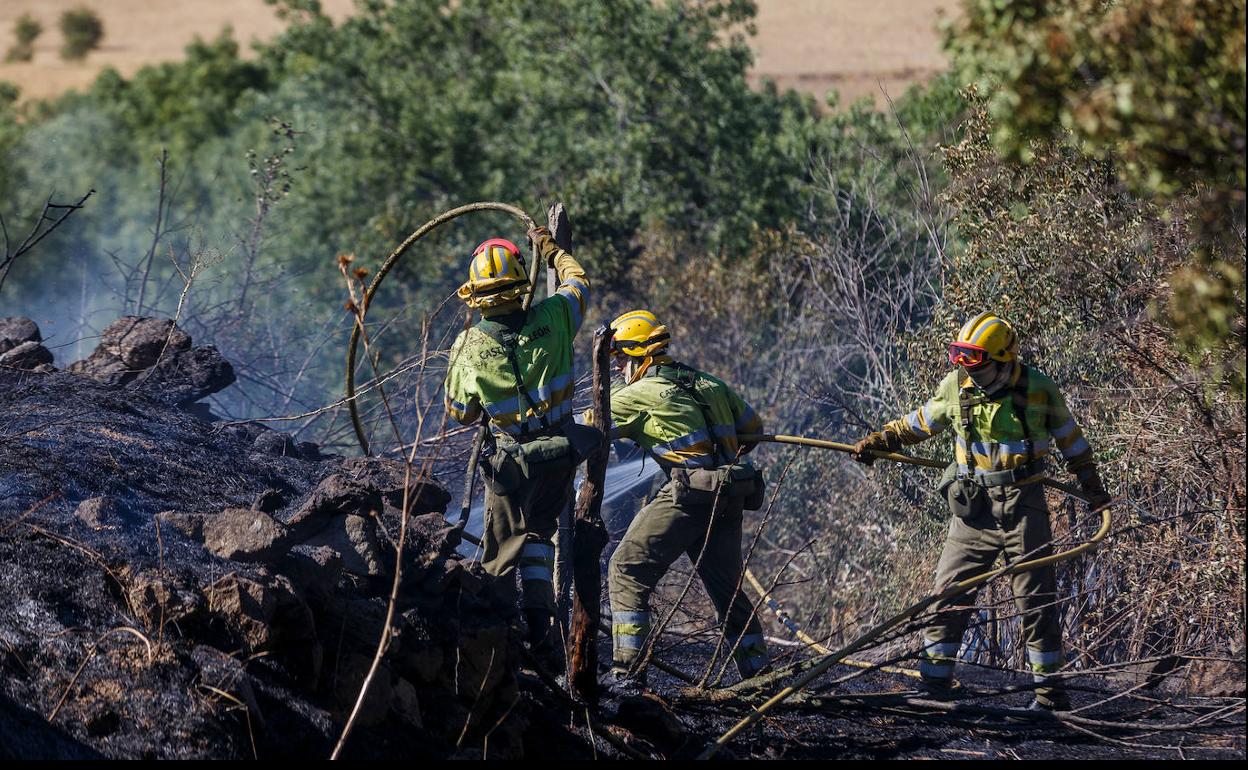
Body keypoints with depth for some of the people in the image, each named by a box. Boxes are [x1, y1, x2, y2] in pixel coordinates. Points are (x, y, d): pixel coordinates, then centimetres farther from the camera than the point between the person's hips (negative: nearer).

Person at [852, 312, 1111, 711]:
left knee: (1037, 599, 2)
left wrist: (1092, 486, 16)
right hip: (975, 506, 2)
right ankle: (934, 683, 5)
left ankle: (1049, 689, 11)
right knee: (950, 593, -2)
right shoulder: (956, 387, -2)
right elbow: (920, 423, 18)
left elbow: (1069, 437, 9)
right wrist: (879, 441, 15)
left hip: (1024, 503, -2)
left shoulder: (1038, 390, -7)